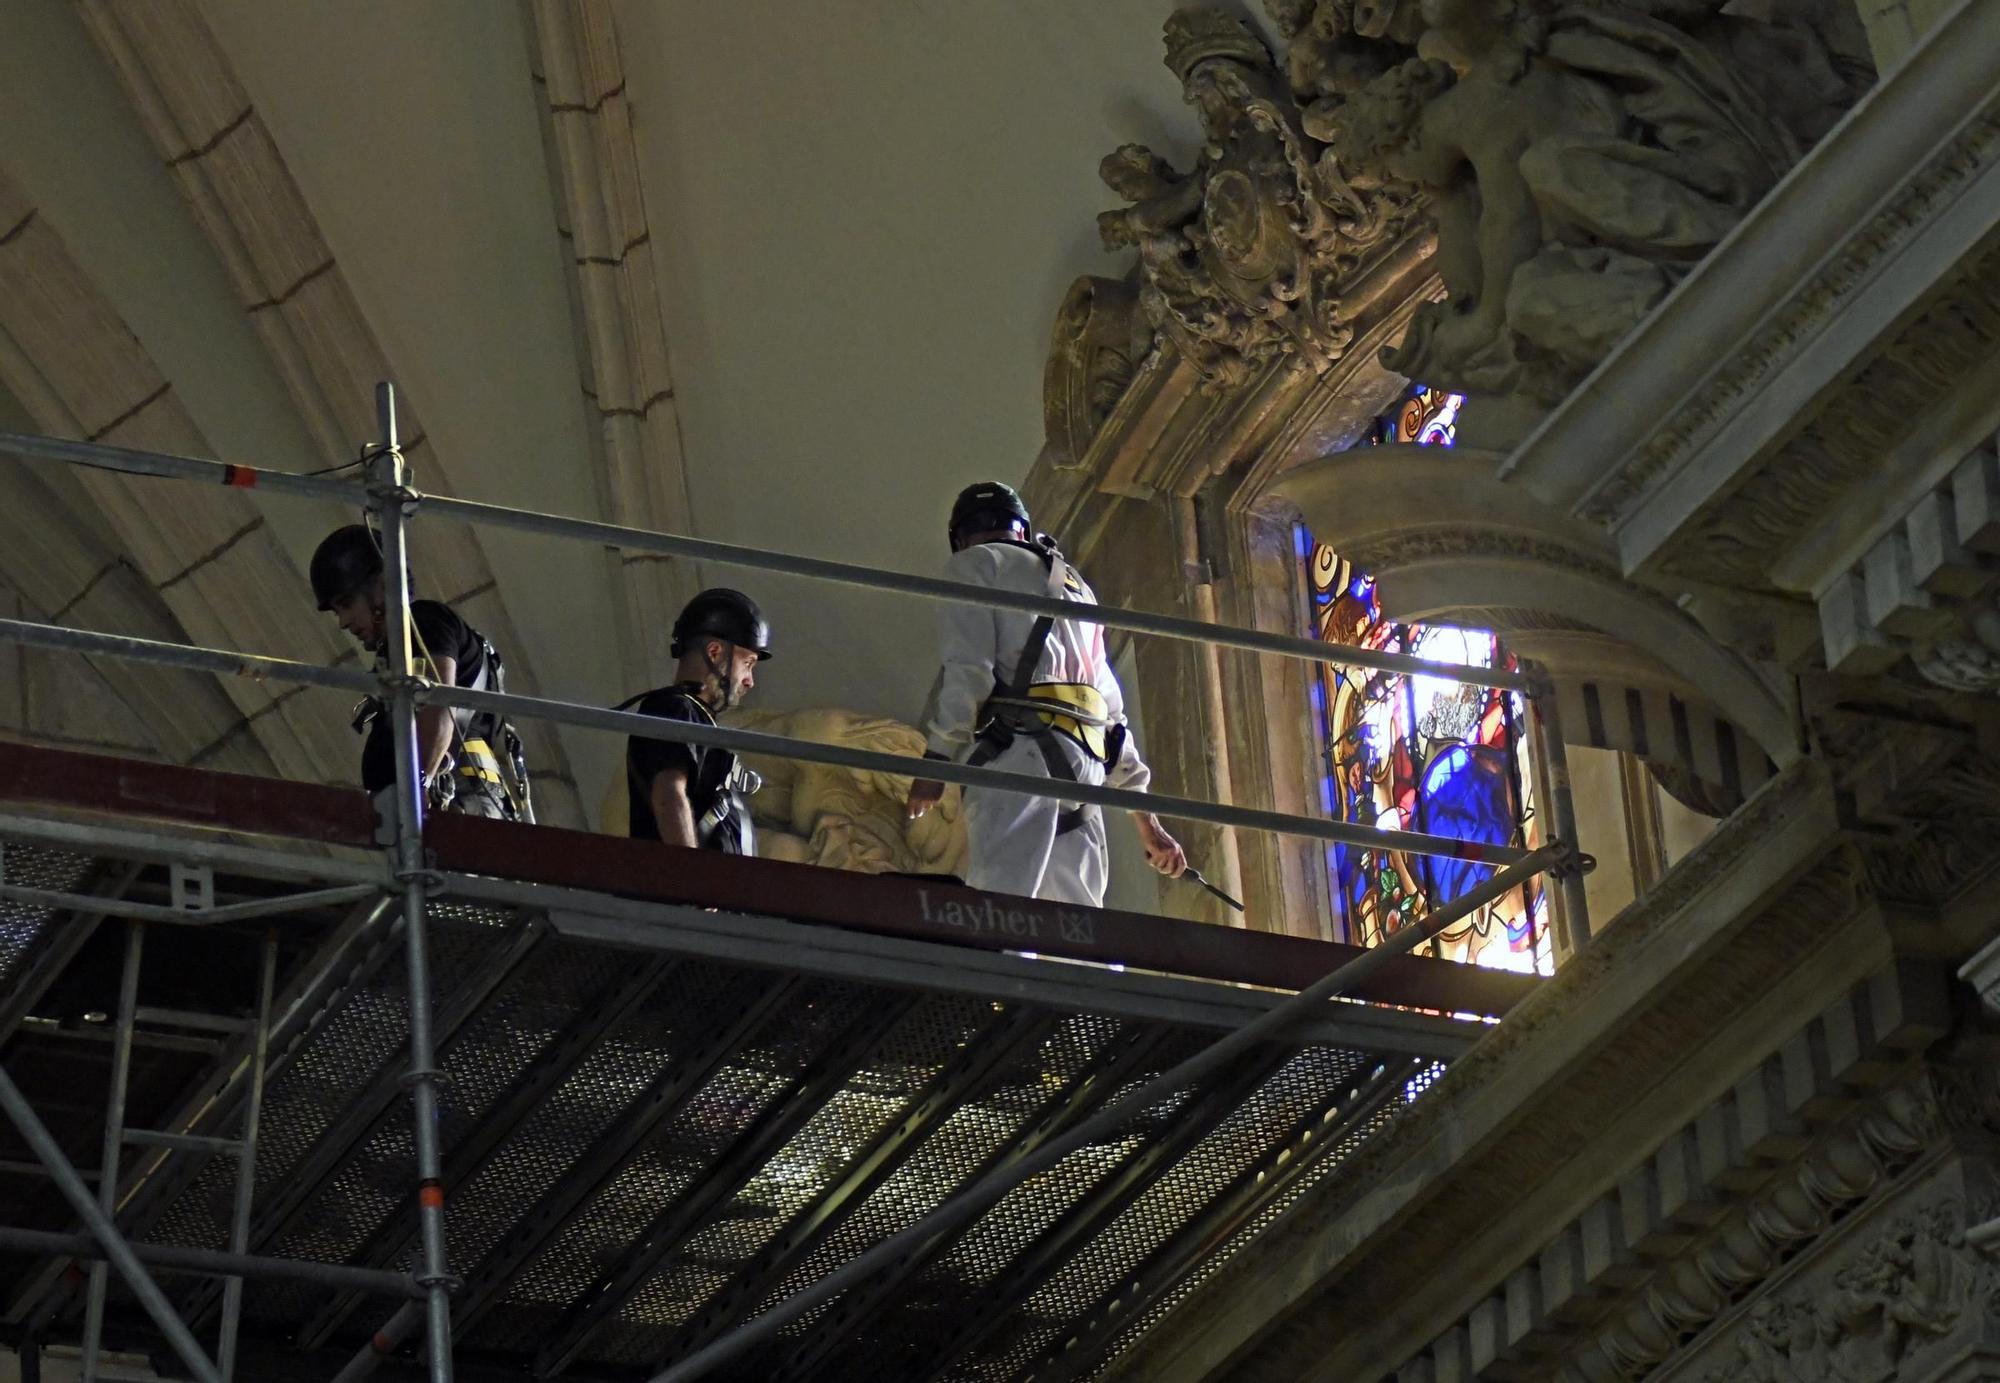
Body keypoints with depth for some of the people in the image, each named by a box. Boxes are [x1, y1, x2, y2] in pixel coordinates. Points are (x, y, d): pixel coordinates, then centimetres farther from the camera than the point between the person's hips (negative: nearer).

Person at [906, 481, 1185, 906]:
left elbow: (967, 669, -5)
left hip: (1018, 749, -7)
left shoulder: (977, 563, 12)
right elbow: (1113, 711, 30)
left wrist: (934, 759, -8)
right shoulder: (1076, 588, 34)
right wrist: (1147, 822, 27)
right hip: (1085, 761, 7)